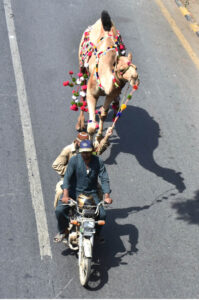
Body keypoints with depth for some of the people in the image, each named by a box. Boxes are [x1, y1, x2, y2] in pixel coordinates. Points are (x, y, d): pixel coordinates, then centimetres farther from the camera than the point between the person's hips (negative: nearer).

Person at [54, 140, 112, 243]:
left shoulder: (98, 161, -7)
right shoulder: (74, 160, -10)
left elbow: (104, 179, -9)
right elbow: (67, 177, -14)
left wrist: (106, 196, -24)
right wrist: (65, 195, -28)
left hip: (91, 193, 1)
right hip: (75, 191, -1)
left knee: (102, 214, -17)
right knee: (59, 210, -21)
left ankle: (96, 234, 12)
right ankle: (63, 231, 7)